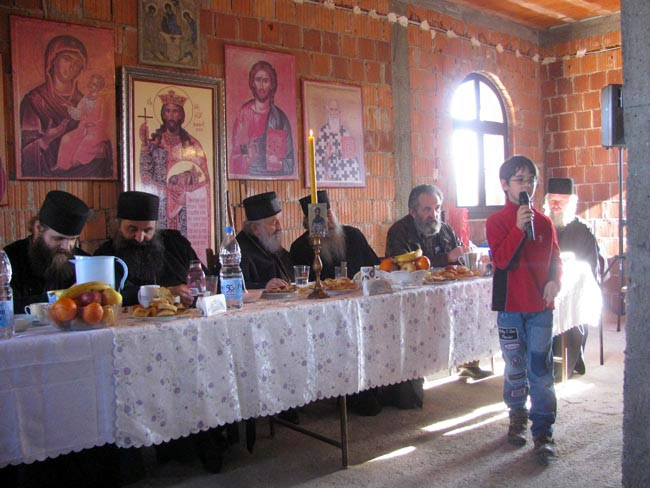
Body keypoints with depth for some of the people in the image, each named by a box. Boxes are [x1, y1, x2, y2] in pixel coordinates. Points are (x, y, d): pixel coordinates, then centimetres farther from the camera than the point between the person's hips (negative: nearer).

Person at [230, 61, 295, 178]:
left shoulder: (281, 118, 6)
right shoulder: (244, 113, 6)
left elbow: (290, 161, 6)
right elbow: (236, 153, 7)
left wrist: (279, 163, -8)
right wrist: (247, 159, -8)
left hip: (276, 176, 0)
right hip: (248, 174, 0)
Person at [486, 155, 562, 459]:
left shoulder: (544, 222, 5)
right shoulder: (497, 221, -4)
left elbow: (555, 258, 12)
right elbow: (501, 260, -16)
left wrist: (554, 280, -6)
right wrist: (519, 228, -24)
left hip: (540, 307, 2)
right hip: (511, 307, -2)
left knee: (541, 370, 1)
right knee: (515, 367, 12)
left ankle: (543, 433, 10)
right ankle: (517, 417, 34)